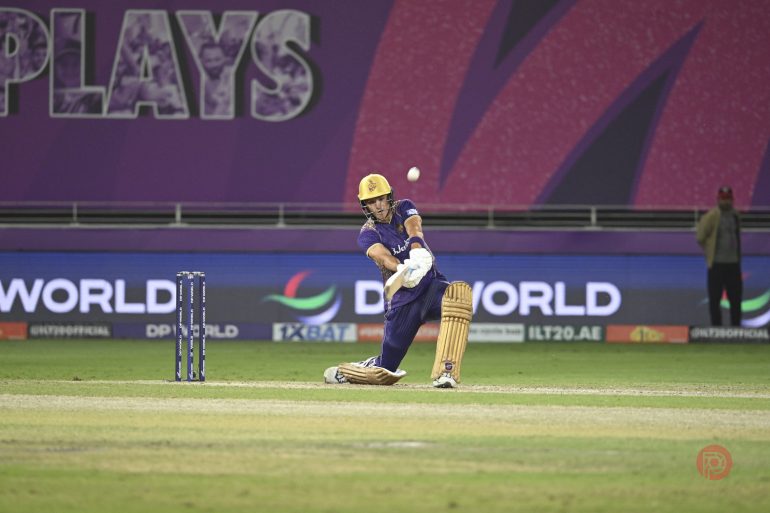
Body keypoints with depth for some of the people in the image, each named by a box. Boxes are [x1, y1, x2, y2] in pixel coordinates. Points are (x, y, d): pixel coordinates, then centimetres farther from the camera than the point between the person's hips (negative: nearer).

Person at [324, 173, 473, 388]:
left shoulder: (404, 208, 5)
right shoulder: (367, 234, -3)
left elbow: (414, 229, -18)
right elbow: (383, 256, -25)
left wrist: (417, 250, -42)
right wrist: (402, 270, -48)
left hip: (432, 284, 1)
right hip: (402, 297, -1)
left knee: (458, 292, -36)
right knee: (383, 372, -2)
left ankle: (445, 372, -40)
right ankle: (341, 372, 33)